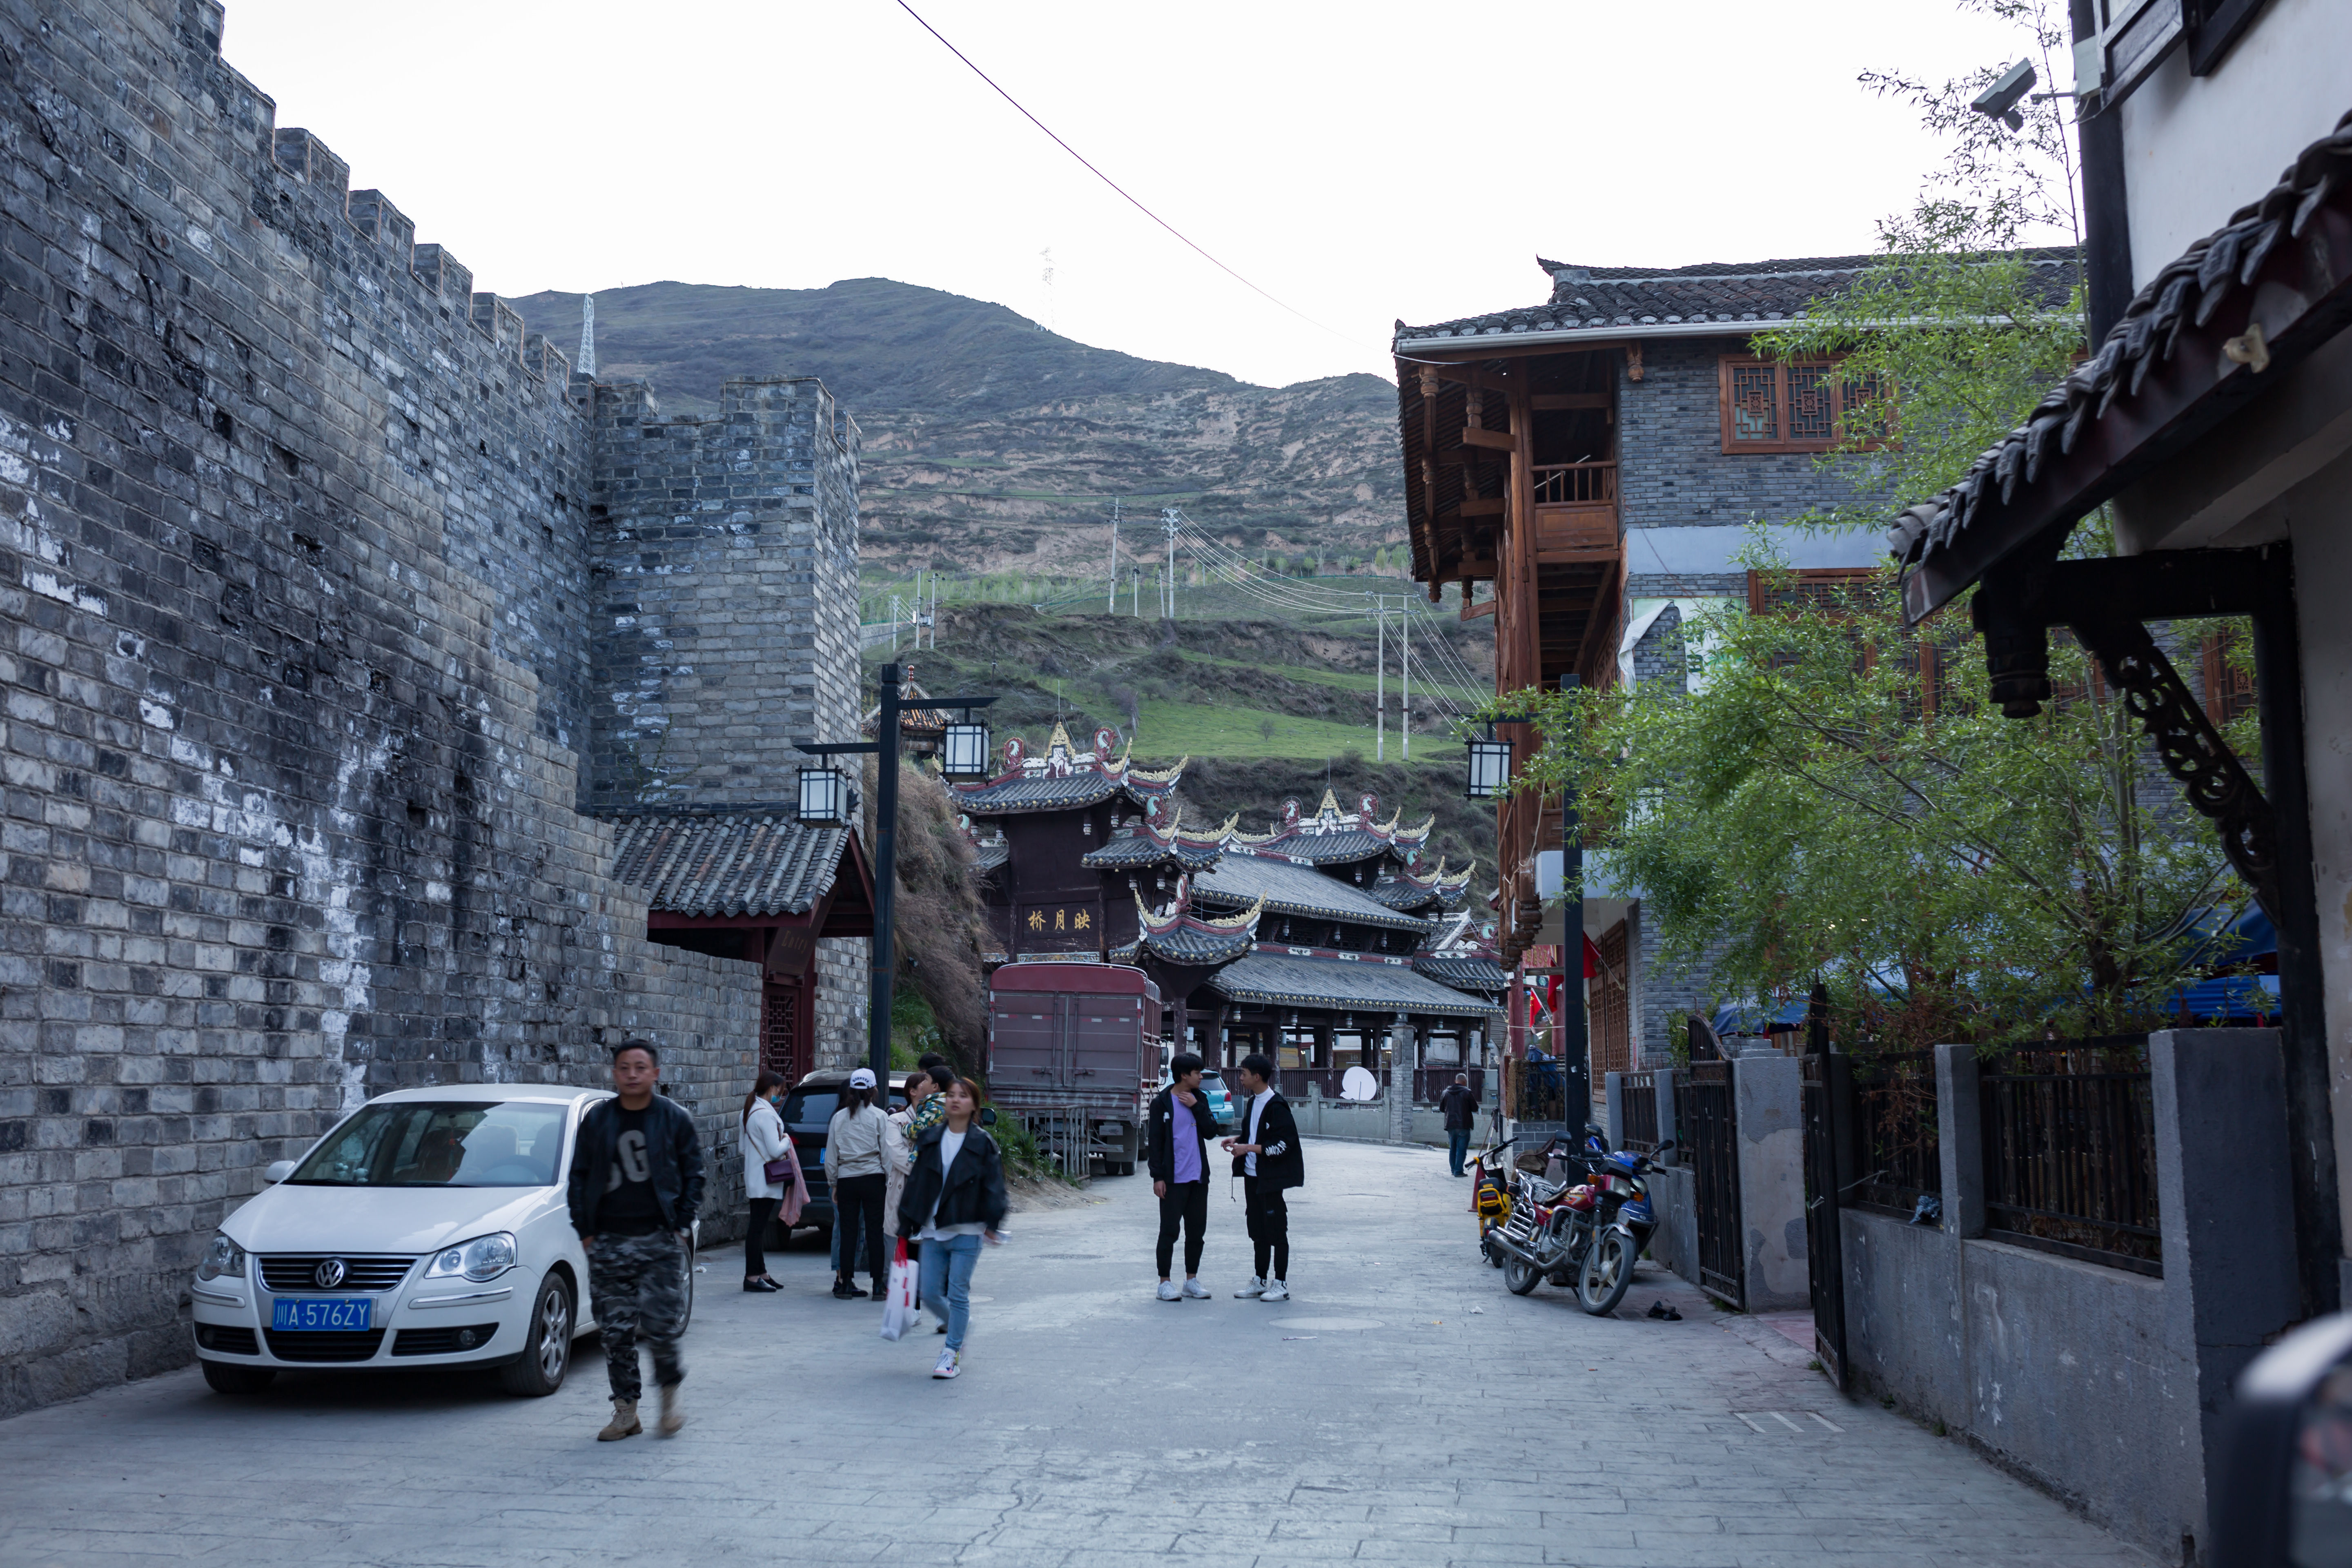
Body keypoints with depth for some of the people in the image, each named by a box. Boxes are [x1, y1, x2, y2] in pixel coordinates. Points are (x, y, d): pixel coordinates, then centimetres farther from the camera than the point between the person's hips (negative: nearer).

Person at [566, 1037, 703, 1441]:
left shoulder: (675, 1119, 2)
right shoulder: (596, 1120, 6)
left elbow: (693, 1175, 7)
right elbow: (578, 1177, 11)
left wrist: (681, 1226, -1)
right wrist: (586, 1231, 4)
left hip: (660, 1241, -2)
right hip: (609, 1242, 2)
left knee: (661, 1326, -7)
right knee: (616, 1331, 3)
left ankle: (670, 1392, 18)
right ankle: (626, 1411, 14)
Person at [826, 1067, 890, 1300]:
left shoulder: (839, 1117, 5)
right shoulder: (879, 1116, -2)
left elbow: (831, 1155, 7)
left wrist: (834, 1184, 14)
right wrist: (890, 1181, 4)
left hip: (846, 1179, 2)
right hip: (872, 1178, -2)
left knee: (848, 1231, 7)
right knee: (874, 1231, 1)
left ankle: (844, 1283, 8)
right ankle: (878, 1285, 1)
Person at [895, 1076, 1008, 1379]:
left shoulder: (983, 1143, -2)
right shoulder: (930, 1140, 8)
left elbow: (993, 1185, -5)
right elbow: (916, 1182, 12)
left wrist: (993, 1223, -15)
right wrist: (909, 1222, 9)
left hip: (966, 1232, -4)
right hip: (933, 1231, 4)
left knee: (958, 1294, -2)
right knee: (931, 1294, 4)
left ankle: (952, 1354, 10)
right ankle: (959, 1326, 32)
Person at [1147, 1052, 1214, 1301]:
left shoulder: (1199, 1099, 10)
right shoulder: (1163, 1103, -6)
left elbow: (1210, 1132, 2)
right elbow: (1154, 1141, -6)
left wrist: (1196, 1107, -9)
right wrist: (1158, 1177, -11)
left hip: (1198, 1177, 5)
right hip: (1173, 1178, -5)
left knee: (1197, 1230, 9)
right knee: (1170, 1230, -1)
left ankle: (1191, 1280, 19)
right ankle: (1165, 1283, 6)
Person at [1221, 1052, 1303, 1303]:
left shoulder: (1276, 1106, -16)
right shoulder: (1253, 1102, 11)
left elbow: (1282, 1144, -20)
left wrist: (1248, 1148, -18)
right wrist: (1237, 1140, 5)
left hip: (1270, 1177, -9)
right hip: (1252, 1175, 9)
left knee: (1276, 1231, -1)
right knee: (1257, 1230, 13)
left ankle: (1281, 1284, 5)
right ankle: (1260, 1281, 21)